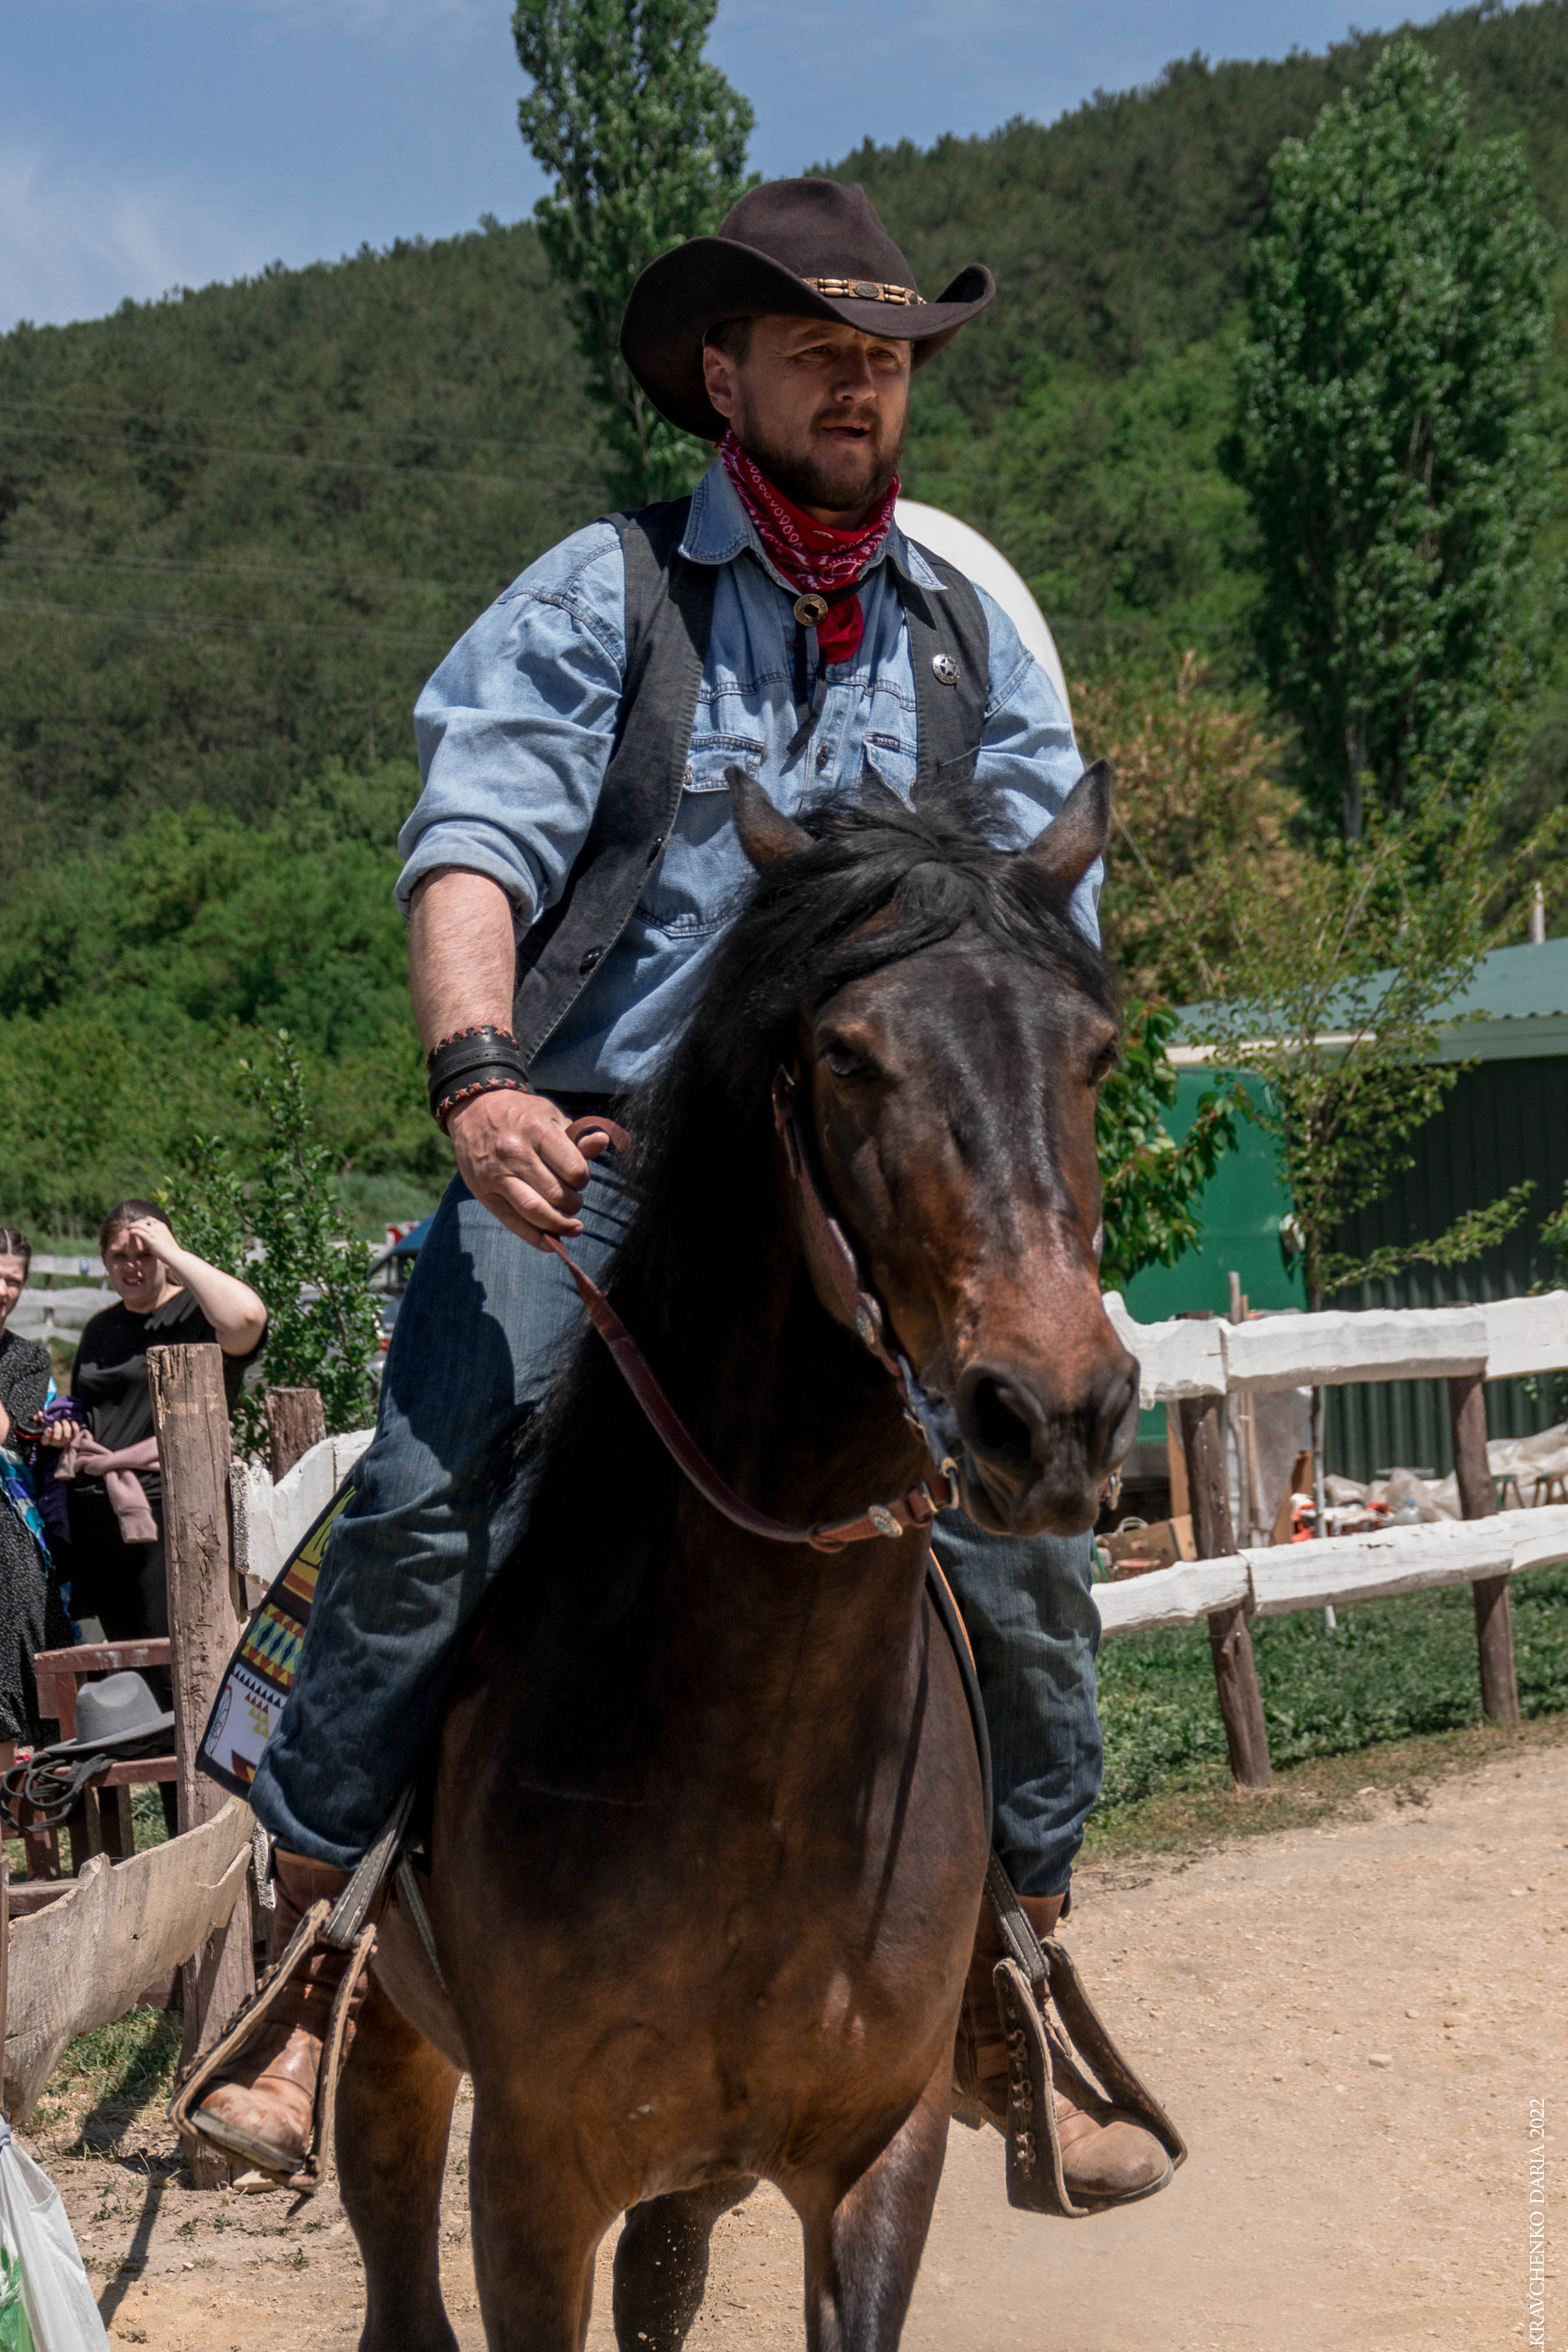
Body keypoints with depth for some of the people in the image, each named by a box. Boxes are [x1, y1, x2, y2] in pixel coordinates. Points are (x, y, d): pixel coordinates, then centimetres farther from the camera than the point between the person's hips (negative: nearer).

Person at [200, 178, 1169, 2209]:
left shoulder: (973, 643, 18)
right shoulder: (601, 597, 7)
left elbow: (1043, 931, 16)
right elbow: (473, 839, -6)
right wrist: (476, 1074, -24)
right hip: (589, 1158, -3)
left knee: (1020, 1543, -7)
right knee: (424, 1502, -21)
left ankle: (1015, 2000, 11)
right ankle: (297, 1963, -9)